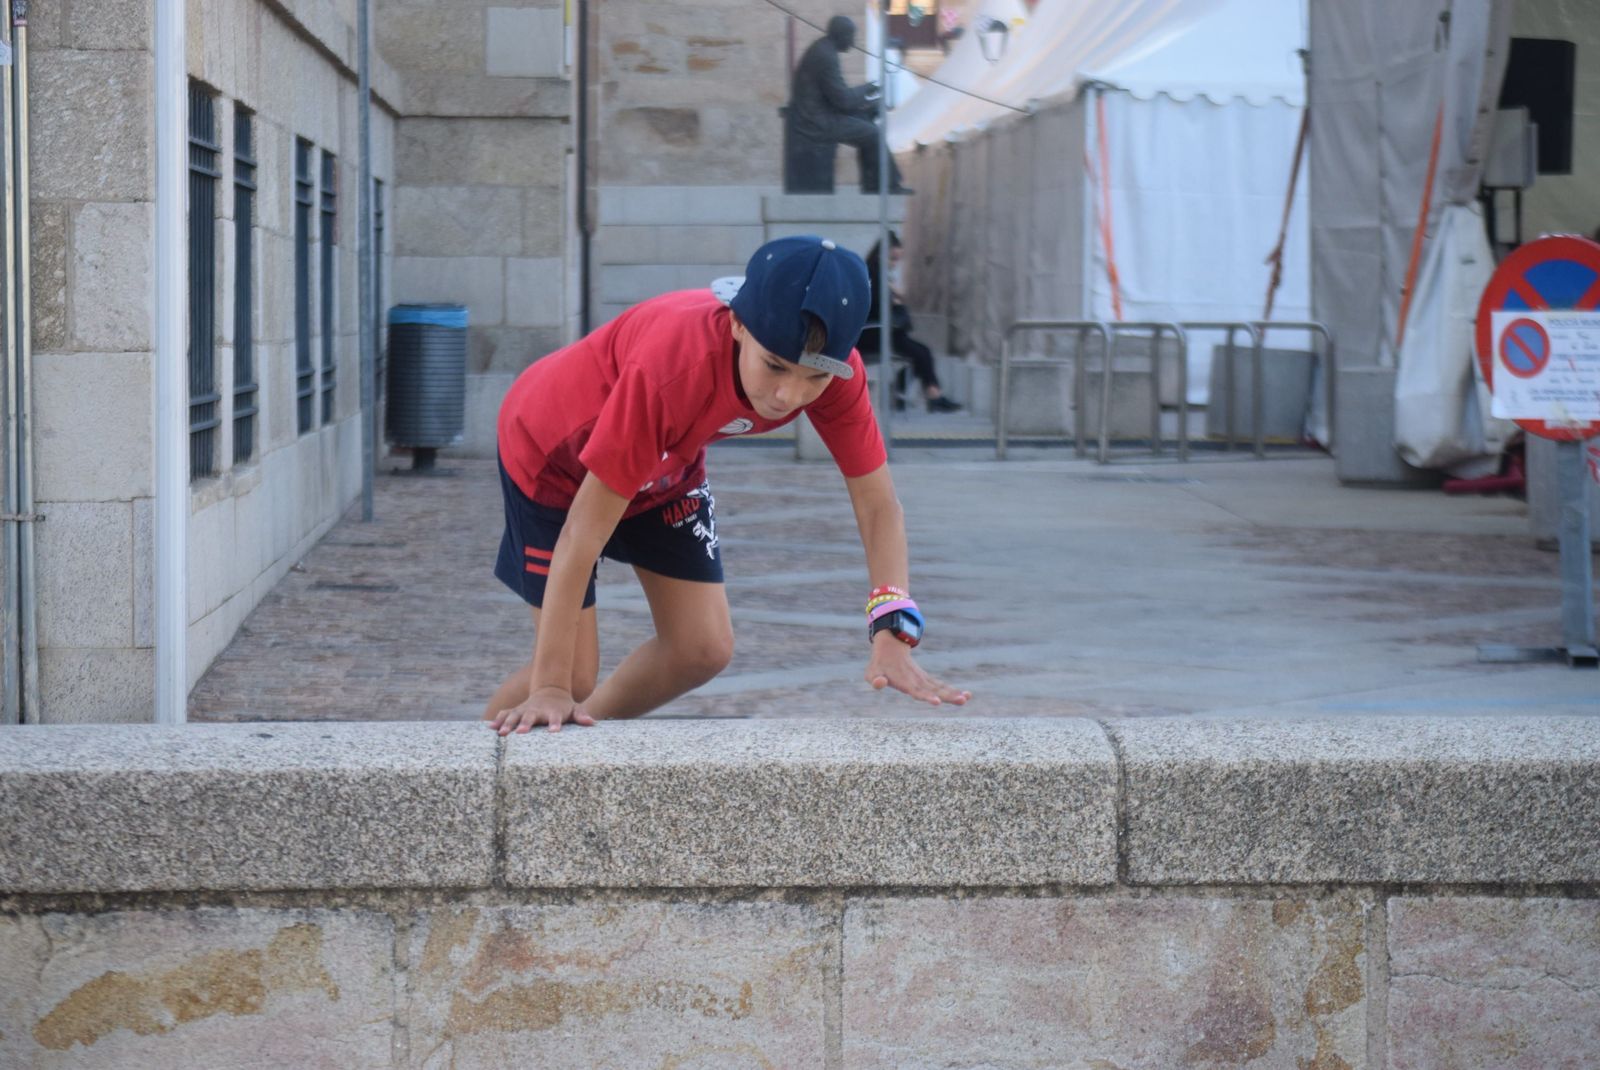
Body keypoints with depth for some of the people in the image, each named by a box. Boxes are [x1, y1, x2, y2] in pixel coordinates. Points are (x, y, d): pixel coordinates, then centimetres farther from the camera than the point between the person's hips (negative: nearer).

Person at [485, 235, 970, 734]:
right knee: (574, 678, -9)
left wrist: (891, 636, -39)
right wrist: (549, 689, -42)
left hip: (664, 463, 6)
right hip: (552, 450, -5)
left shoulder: (834, 370, -29)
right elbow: (583, 533, -41)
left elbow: (877, 503, -23)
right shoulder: (673, 365, -44)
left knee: (704, 651, 1)